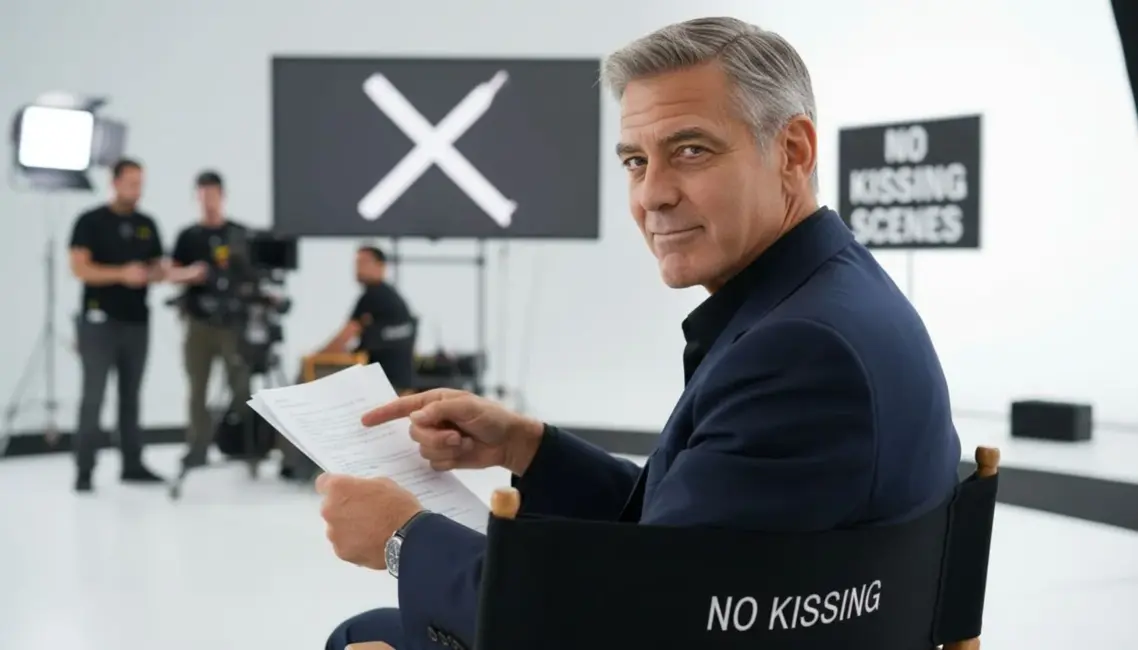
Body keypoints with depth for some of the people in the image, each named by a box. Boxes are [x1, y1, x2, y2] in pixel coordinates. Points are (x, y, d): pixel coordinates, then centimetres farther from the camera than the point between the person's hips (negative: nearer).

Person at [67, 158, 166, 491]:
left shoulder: (147, 225, 12)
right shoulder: (90, 221, -3)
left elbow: (157, 268, 15)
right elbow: (80, 268, -10)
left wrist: (148, 275, -8)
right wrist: (122, 274, -21)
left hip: (137, 321, 5)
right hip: (99, 320, -5)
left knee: (131, 396, 9)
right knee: (93, 395, -7)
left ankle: (132, 464, 14)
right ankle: (84, 471, -4)